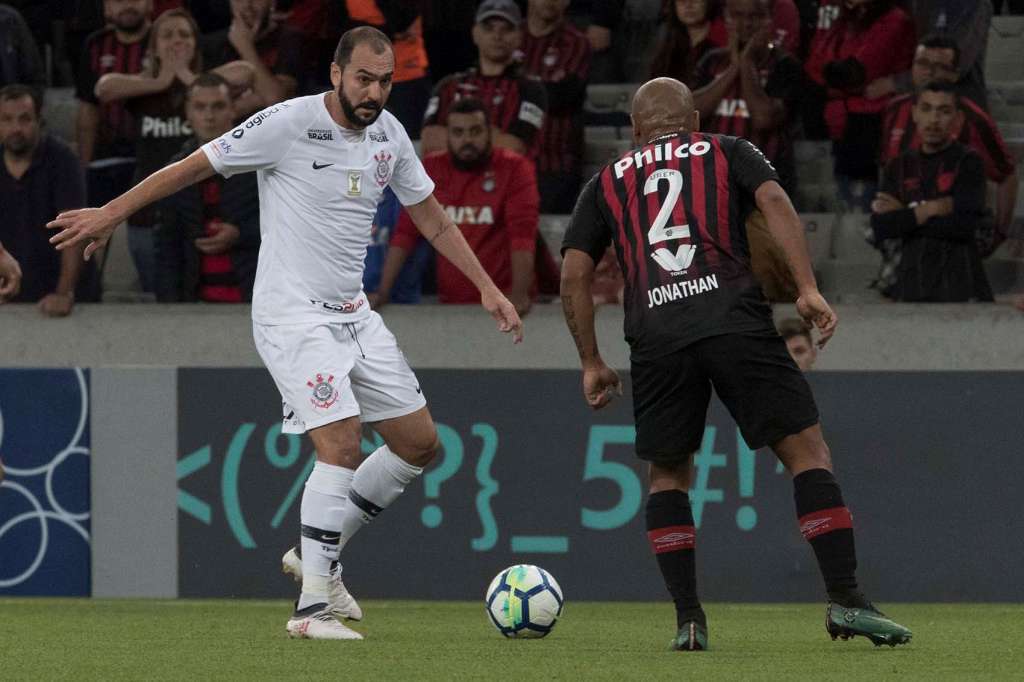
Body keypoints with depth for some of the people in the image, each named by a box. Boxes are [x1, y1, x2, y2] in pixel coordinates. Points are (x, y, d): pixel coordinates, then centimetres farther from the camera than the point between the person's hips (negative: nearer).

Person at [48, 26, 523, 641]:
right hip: (293, 314, -8)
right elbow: (196, 166, -8)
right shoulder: (289, 124, -15)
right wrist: (112, 214, -5)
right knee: (342, 444, -21)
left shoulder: (388, 134, 5)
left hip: (353, 313, 8)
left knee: (421, 444, 7)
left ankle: (322, 550, 22)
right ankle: (312, 607, -17)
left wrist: (487, 288, 13)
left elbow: (431, 216, 18)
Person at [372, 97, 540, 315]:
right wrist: (382, 293, 0)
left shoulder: (514, 168, -2)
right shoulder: (431, 168, 8)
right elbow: (406, 232, 7)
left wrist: (519, 294, -22)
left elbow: (522, 232, -11)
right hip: (449, 304, 3)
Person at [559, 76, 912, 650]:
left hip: (656, 339, 2)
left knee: (668, 473, 18)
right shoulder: (728, 152, 21)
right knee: (807, 450, 3)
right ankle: (846, 600, -8)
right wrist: (808, 289, -4)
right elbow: (775, 202, 2)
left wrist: (592, 362, 26)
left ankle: (688, 619, 7)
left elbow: (574, 276, 19)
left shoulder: (608, 183, 25)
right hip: (735, 318, -2)